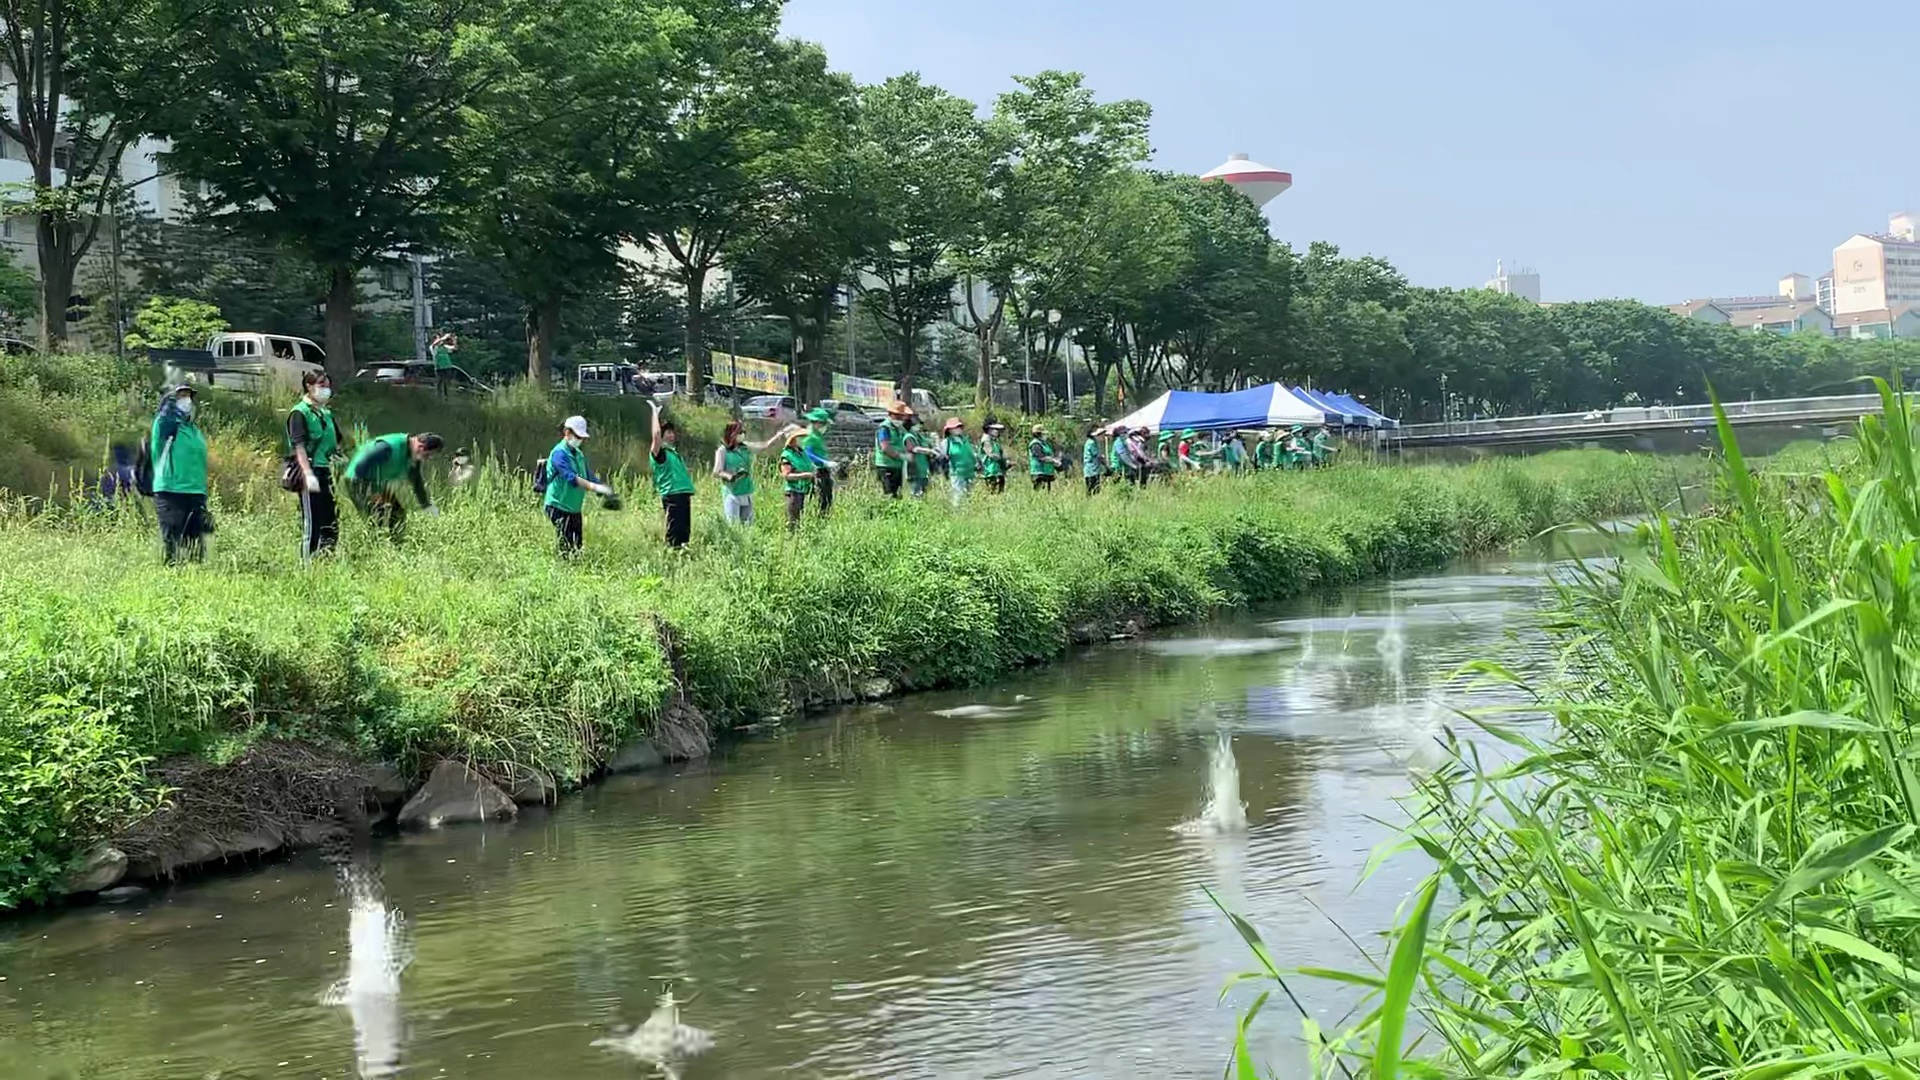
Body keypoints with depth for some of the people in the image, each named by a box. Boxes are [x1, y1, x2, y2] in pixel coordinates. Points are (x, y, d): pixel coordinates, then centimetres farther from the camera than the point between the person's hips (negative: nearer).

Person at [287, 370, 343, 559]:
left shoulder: (327, 413, 16)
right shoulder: (299, 412, -7)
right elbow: (299, 446, -15)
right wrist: (308, 474, -23)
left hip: (327, 473, 8)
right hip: (311, 473, -8)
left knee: (331, 523, 10)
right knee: (312, 523, -6)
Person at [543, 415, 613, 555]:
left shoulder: (579, 454, 11)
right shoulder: (559, 453, -16)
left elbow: (589, 475, 9)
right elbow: (571, 478, -29)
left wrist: (604, 491, -10)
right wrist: (595, 487, -40)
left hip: (575, 509, 8)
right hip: (559, 507, -8)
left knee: (577, 546, 9)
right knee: (566, 547, -10)